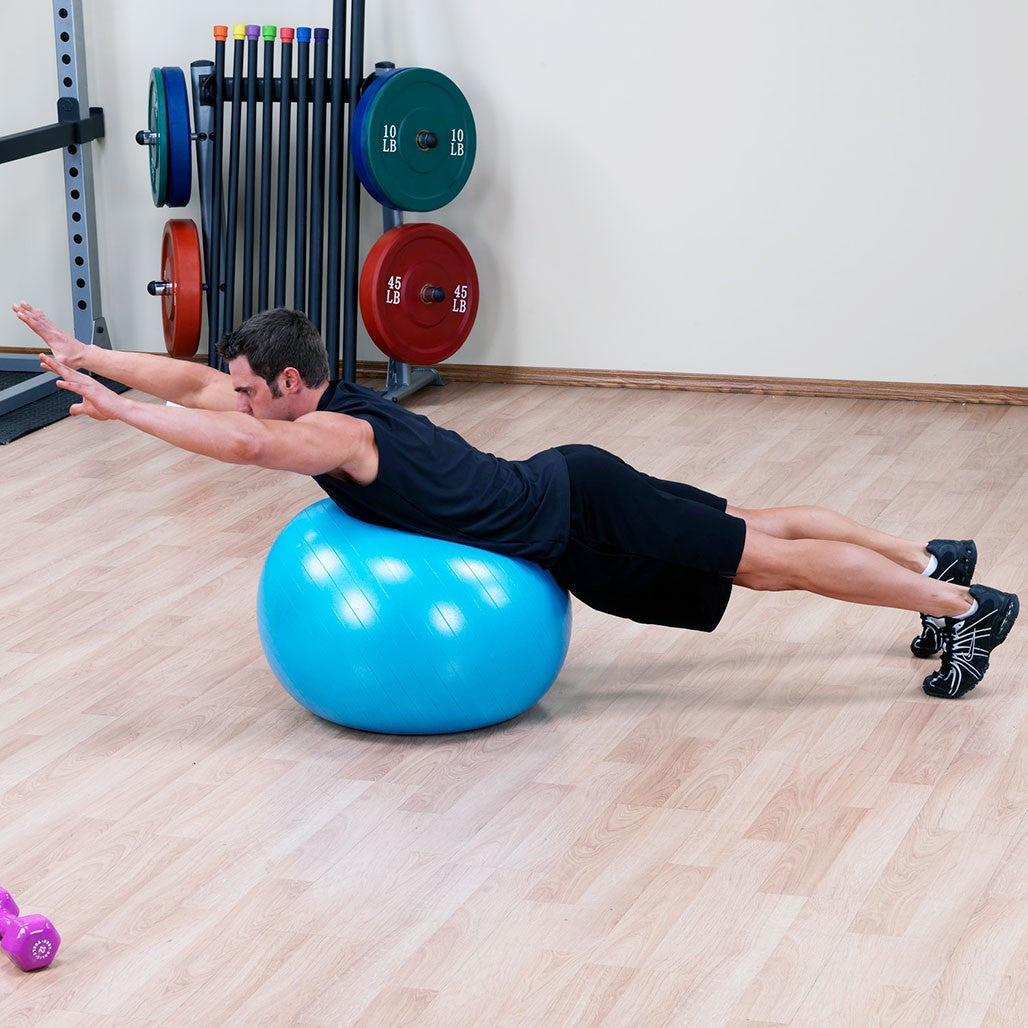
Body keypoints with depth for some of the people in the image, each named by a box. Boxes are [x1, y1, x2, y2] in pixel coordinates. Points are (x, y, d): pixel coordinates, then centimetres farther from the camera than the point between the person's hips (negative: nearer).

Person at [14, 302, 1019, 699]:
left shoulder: (338, 437, -22)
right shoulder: (323, 406, 3)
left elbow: (239, 441, -43)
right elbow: (196, 383, 8)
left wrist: (117, 407, -36)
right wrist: (79, 352, 3)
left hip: (583, 521, -9)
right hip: (565, 491, 9)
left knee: (769, 560, -3)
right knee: (756, 526, 18)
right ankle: (932, 560, 31)